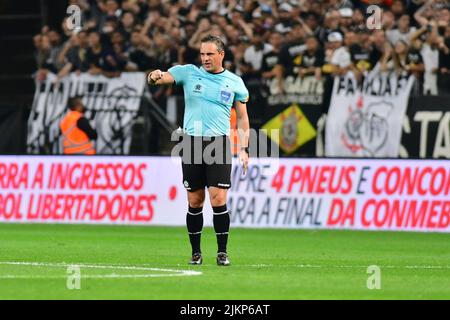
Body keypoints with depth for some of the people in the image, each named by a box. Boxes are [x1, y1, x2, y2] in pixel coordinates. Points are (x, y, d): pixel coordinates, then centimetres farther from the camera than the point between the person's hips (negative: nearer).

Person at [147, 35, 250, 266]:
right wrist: (154, 77, -30)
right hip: (191, 143, 1)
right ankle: (196, 253, 14)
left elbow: (242, 117, 13)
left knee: (218, 199, -10)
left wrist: (244, 149, 5)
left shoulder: (234, 82, 6)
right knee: (195, 202, 4)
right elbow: (157, 79, -5)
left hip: (219, 143, -1)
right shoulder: (188, 73, 5)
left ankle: (222, 252, -1)